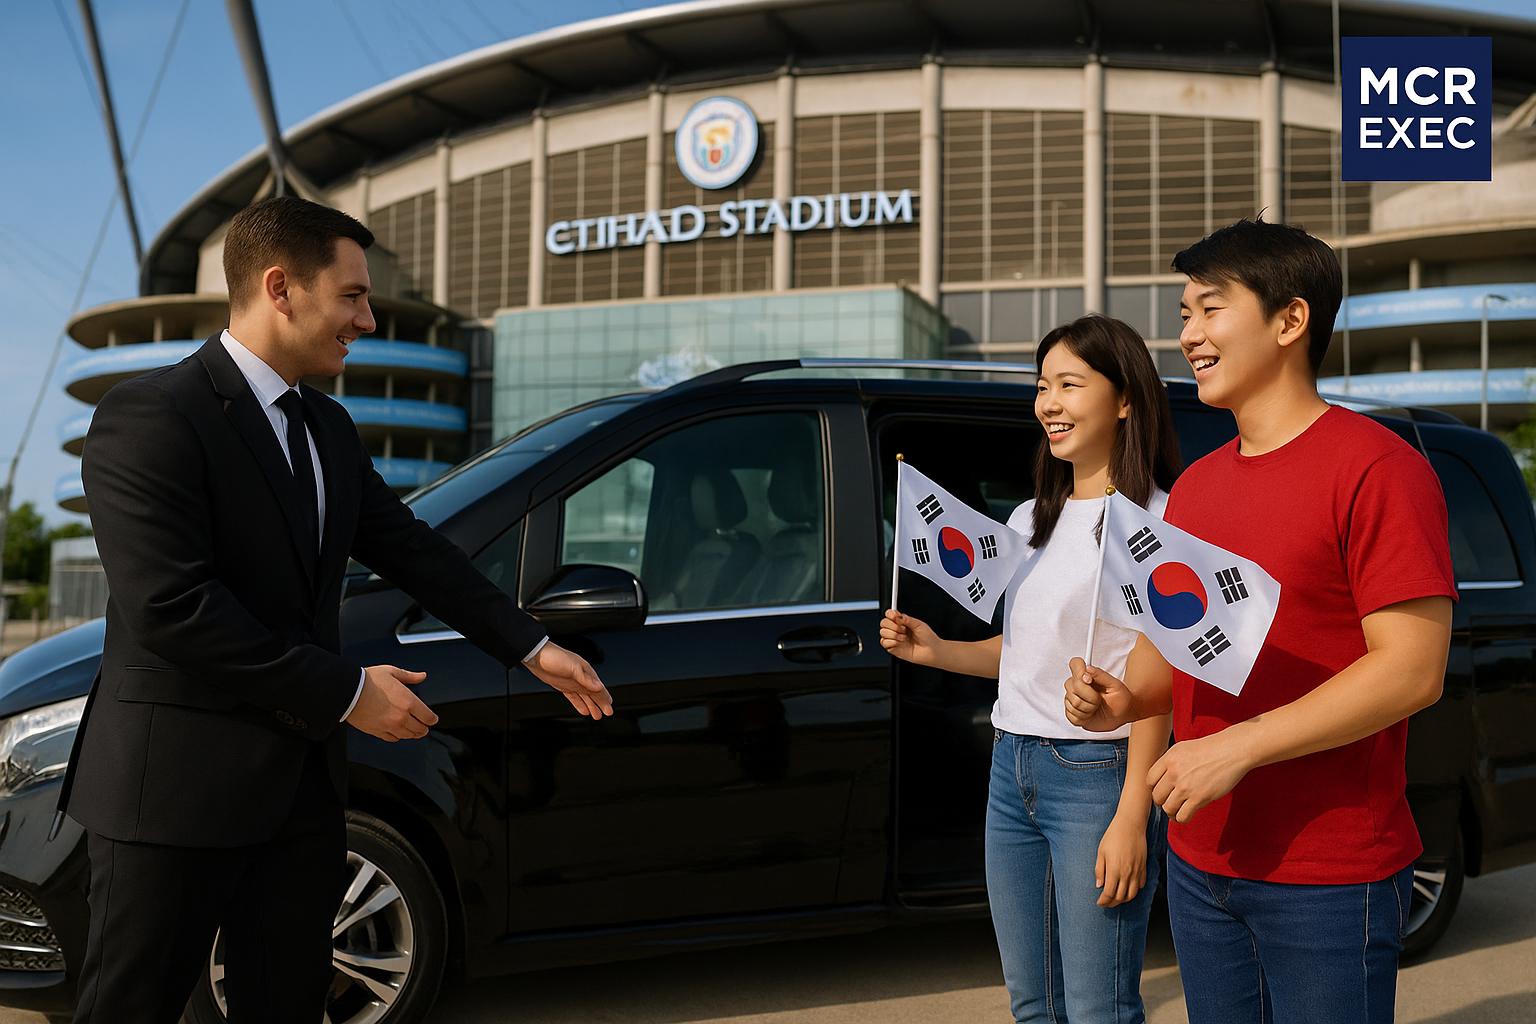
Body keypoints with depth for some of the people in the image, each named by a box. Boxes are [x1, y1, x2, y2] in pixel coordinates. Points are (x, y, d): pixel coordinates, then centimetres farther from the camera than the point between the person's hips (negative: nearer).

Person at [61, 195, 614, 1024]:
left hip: (302, 784, 8)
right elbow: (171, 608, -23)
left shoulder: (328, 428, 12)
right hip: (178, 789, -7)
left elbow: (412, 550, 17)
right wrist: (346, 692, -19)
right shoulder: (151, 417, -14)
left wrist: (533, 648, 12)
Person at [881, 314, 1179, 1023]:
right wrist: (936, 651, 5)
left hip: (1097, 772, -7)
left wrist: (1132, 814, -18)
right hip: (1011, 770, 8)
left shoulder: (1154, 520, -9)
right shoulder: (1027, 519, 15)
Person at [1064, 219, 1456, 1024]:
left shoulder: (1374, 467, -13)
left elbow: (1414, 669, -19)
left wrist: (1238, 746, -22)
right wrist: (1124, 698, -2)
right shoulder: (1195, 485, 12)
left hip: (1330, 876, -7)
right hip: (1201, 861, 7)